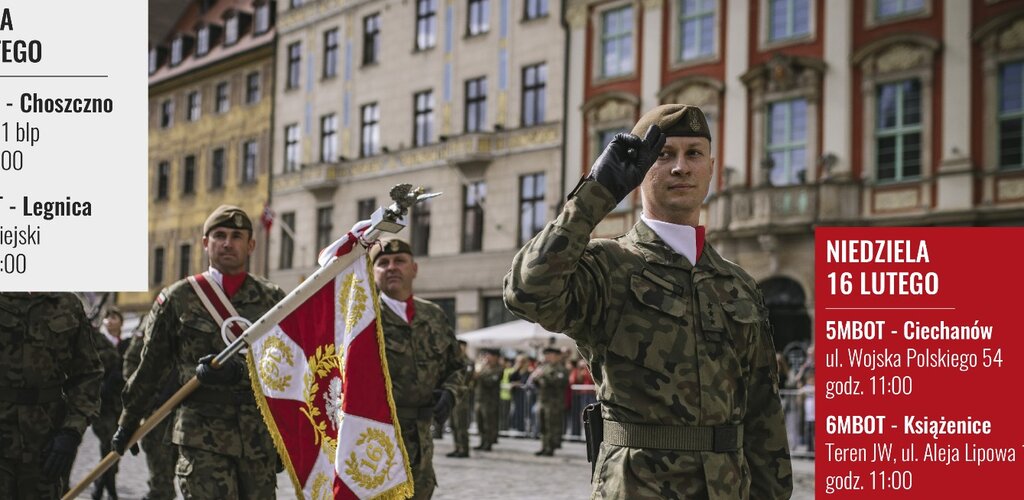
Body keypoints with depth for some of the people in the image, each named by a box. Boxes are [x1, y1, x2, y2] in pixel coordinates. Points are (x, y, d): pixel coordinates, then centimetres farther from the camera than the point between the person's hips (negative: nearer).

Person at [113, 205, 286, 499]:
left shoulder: (272, 299, 9)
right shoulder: (177, 299, 6)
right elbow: (151, 366, 13)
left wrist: (238, 370, -18)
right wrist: (128, 423, 20)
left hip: (260, 439, 3)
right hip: (202, 438, -2)